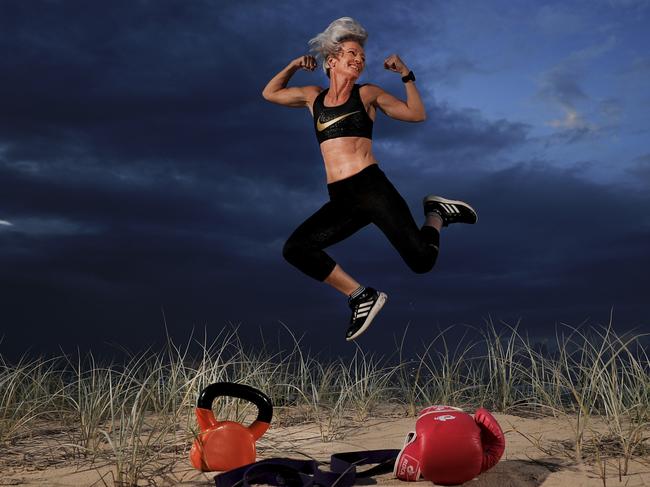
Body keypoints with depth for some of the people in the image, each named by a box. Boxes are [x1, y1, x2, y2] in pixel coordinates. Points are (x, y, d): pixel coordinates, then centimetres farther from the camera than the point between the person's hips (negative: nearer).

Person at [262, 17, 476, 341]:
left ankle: (436, 214, 21)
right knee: (295, 249, -17)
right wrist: (293, 66, 18)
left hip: (372, 188, -3)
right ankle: (362, 296, -5)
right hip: (340, 201, 4)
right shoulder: (313, 97, 18)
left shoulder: (367, 94, 10)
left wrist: (405, 75, 4)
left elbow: (417, 114, 11)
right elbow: (270, 93, 30)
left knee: (422, 260, -14)